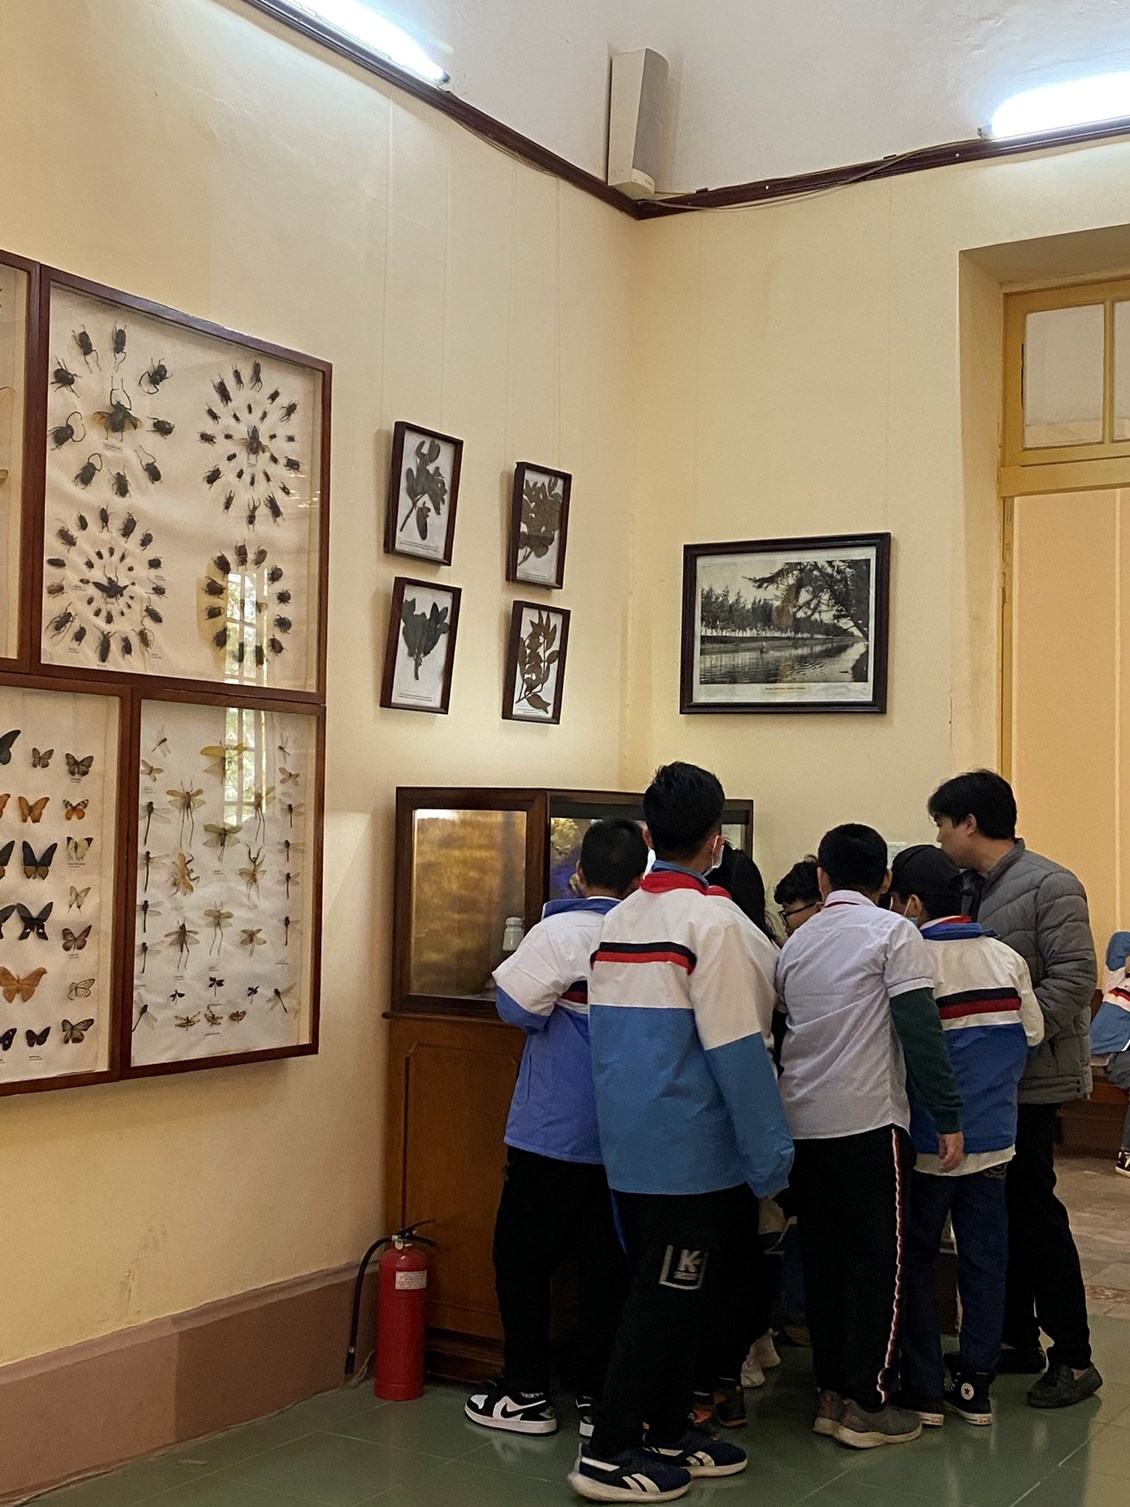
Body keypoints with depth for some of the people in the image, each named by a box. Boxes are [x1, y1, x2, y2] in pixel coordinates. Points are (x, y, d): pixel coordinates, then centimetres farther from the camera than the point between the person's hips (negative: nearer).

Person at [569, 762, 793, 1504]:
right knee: (666, 1296, 1)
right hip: (690, 1146, -8)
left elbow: (613, 1035, 11)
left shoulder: (618, 921, 8)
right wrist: (769, 1152, -12)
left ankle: (670, 1433, 27)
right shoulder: (713, 921, -16)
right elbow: (737, 1050, -18)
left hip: (629, 1143, 8)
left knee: (668, 1288, 17)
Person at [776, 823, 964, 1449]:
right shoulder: (892, 932, -6)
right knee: (877, 1261, 3)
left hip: (802, 1119, 6)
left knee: (823, 1258, 12)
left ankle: (830, 1393, 18)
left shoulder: (795, 943, 11)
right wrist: (948, 1117, -10)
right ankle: (865, 1404, 5)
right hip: (867, 1118, -5)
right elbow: (920, 1032, -12)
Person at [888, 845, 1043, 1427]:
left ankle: (924, 1388, 12)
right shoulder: (1006, 958, 1)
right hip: (993, 1135, 5)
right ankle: (976, 1384, 18)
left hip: (929, 1141, -5)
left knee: (917, 1257, 8)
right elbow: (1032, 1033, 5)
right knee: (984, 1256, 12)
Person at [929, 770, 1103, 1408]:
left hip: (1031, 1077, -8)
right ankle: (1017, 1337, 25)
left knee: (1033, 1207, -4)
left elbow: (1073, 978, -20)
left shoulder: (1050, 886, -13)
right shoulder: (971, 889, 10)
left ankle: (1074, 1357, 7)